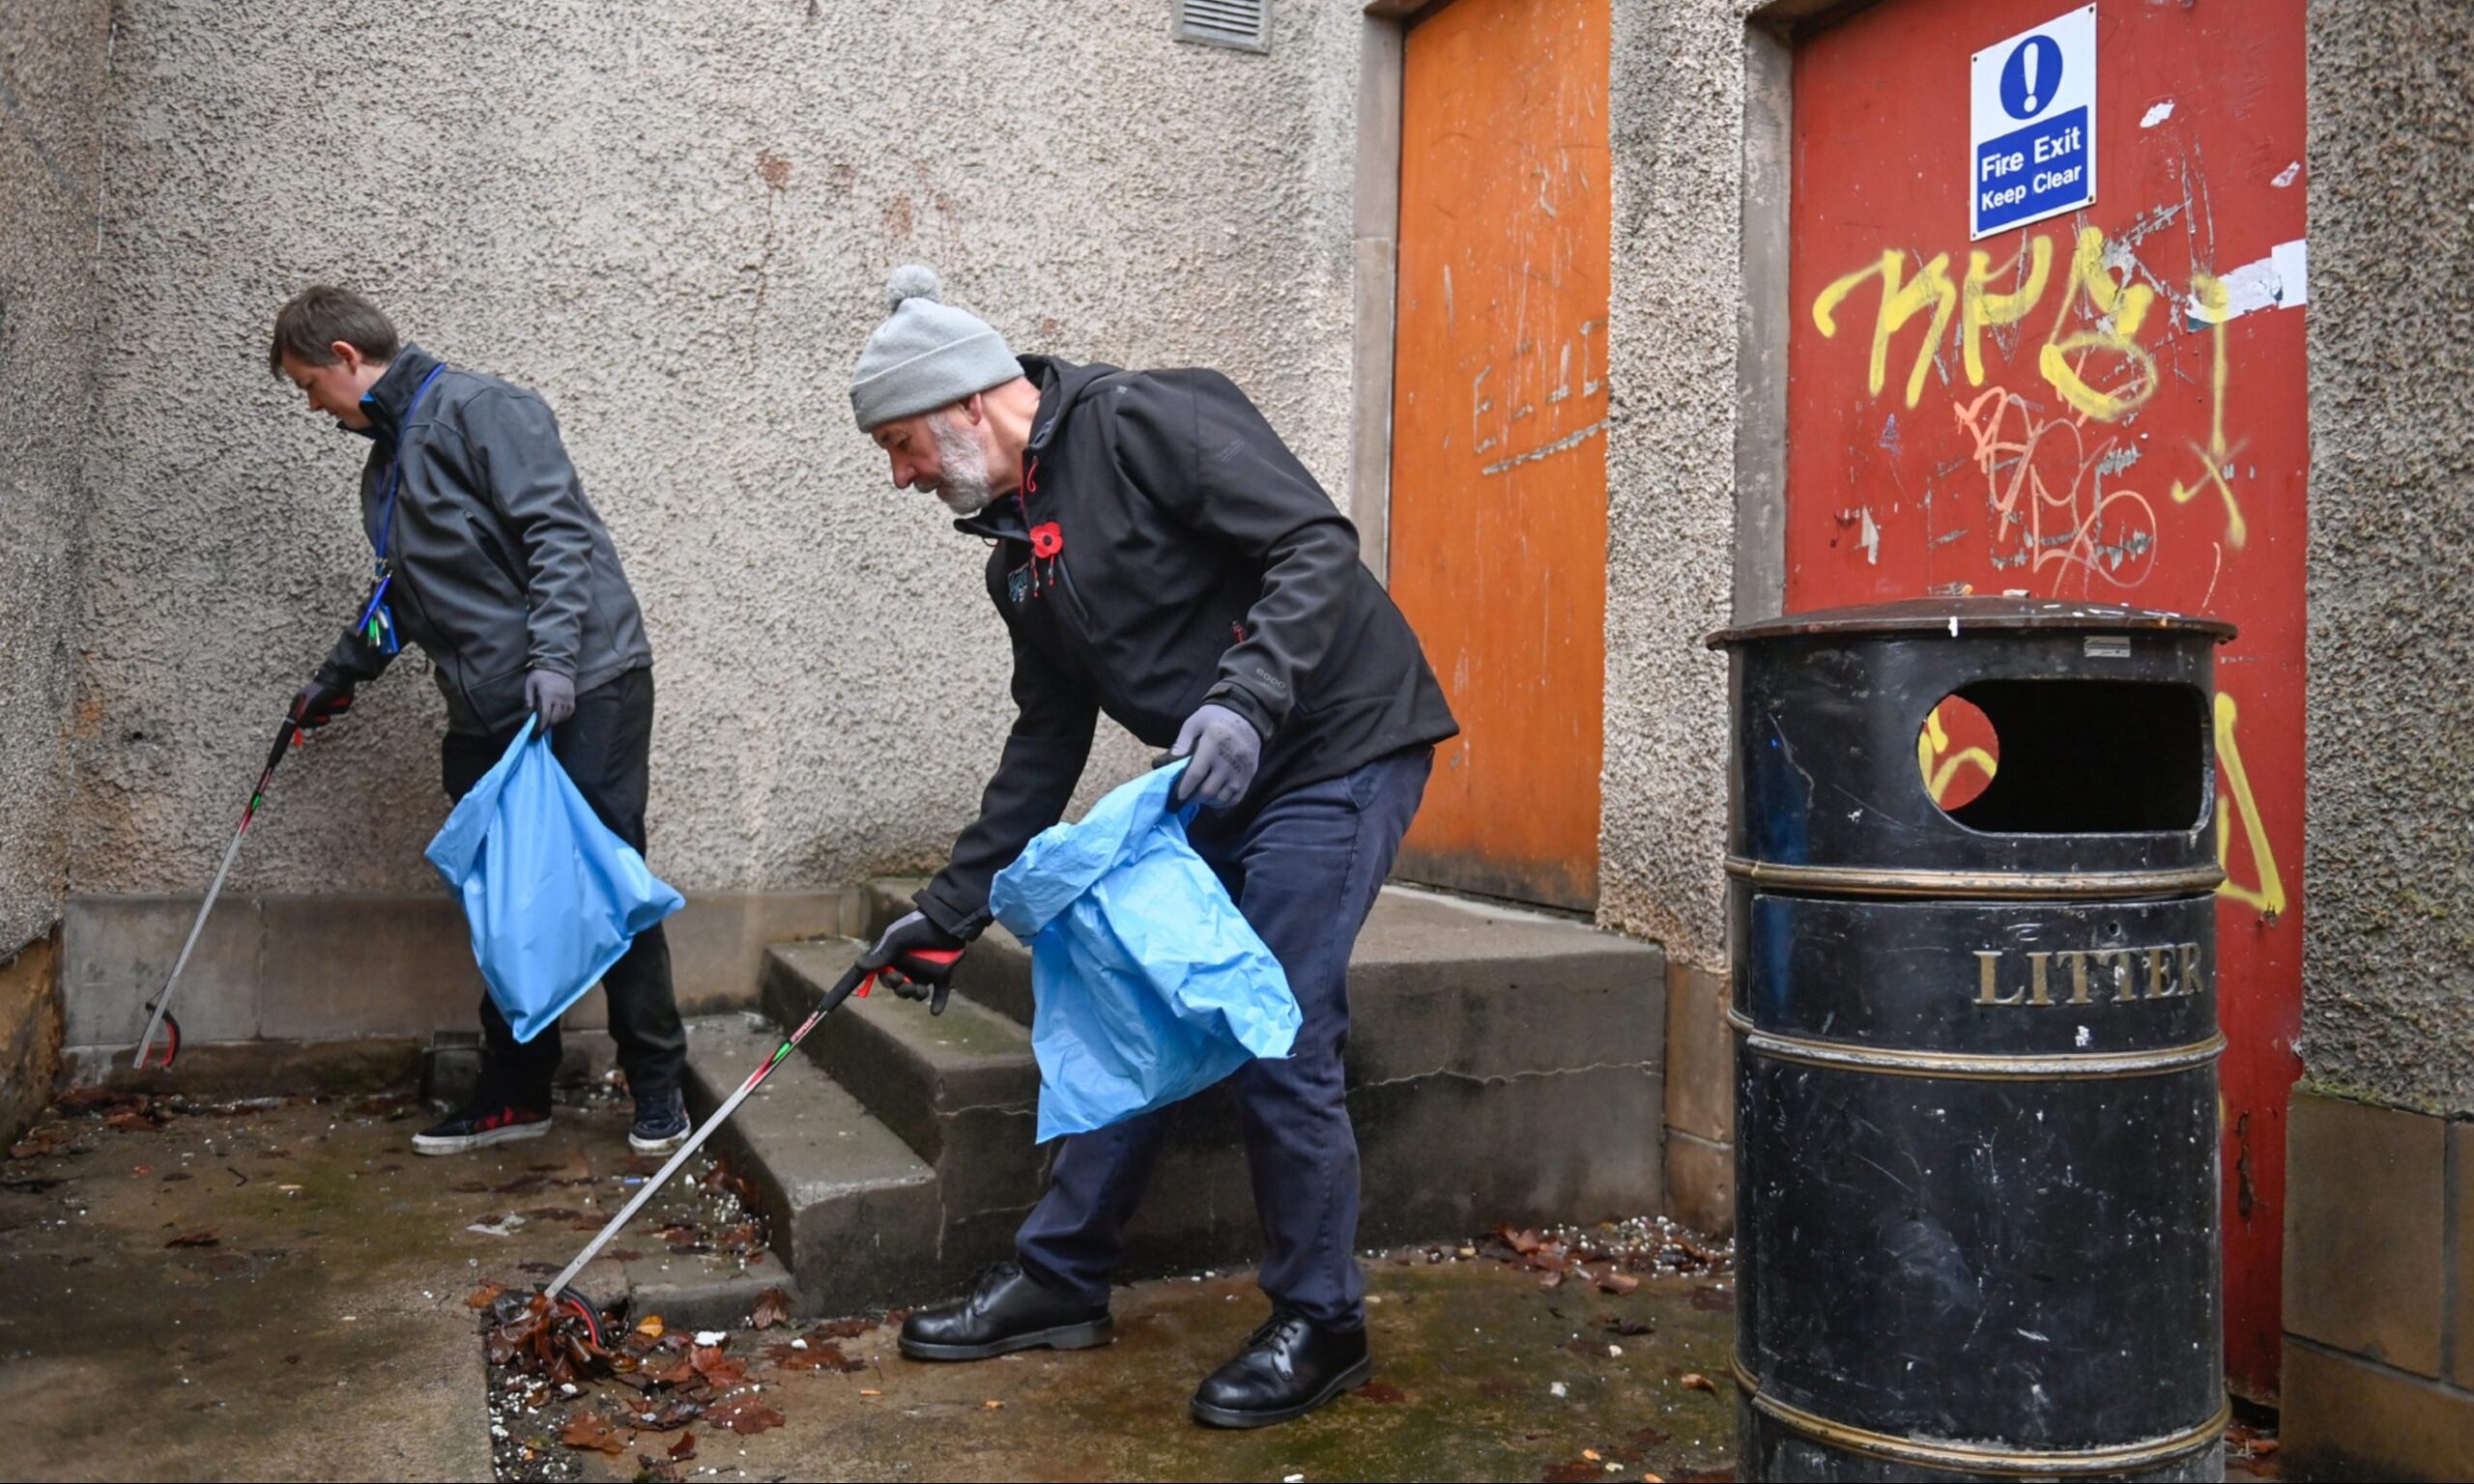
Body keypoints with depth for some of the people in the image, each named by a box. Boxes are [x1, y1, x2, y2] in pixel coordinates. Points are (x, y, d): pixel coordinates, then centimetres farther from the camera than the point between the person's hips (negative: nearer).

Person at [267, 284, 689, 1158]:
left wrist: (552, 656, -26)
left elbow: (557, 532, -17)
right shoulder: (385, 463, 22)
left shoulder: (479, 410, -6)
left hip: (584, 690, -8)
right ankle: (515, 1094, 21)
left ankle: (657, 1090, 9)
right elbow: (399, 596, 34)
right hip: (489, 716, 9)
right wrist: (336, 682, 41)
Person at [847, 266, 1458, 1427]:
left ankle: (1321, 1328, 12)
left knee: (1275, 1043, -8)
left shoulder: (1143, 422, -13)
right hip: (1216, 784, 9)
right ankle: (1060, 1280, 26)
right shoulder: (1020, 554, 12)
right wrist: (950, 910, 17)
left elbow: (1317, 545, -21)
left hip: (1335, 752, -9)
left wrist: (1245, 700, -33)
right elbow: (1046, 745, 17)